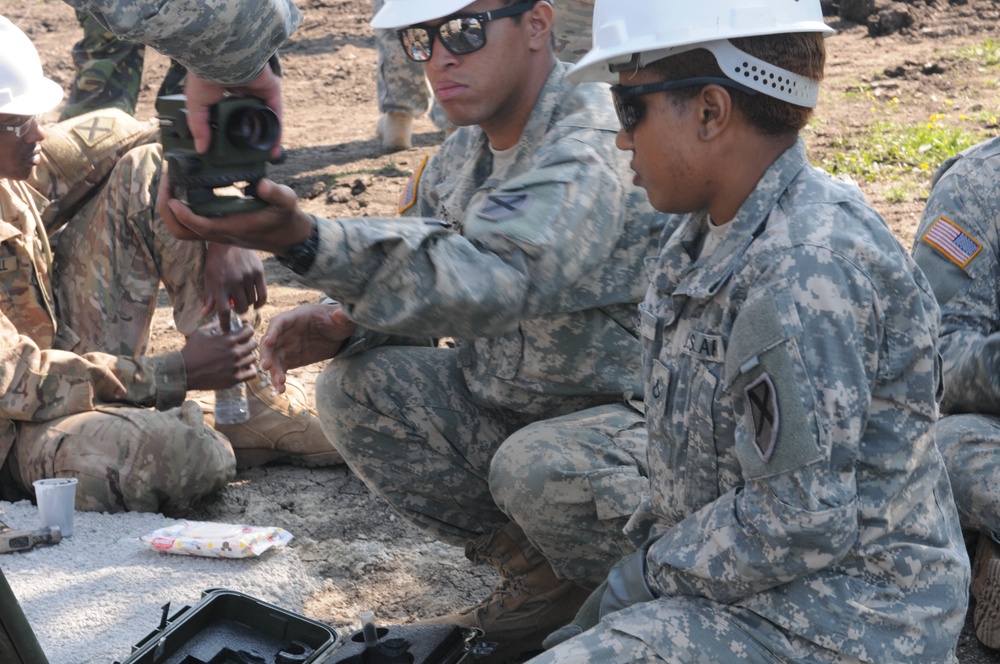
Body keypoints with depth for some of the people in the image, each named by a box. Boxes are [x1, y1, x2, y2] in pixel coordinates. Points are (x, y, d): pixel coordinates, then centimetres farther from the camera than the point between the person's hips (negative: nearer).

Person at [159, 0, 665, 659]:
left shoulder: (593, 152, -25)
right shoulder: (465, 154, 5)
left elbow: (489, 278, -43)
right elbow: (416, 277, 11)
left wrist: (303, 240, -54)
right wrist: (344, 323, -15)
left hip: (636, 410, -8)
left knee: (539, 467, -38)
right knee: (354, 387, -6)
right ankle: (540, 580, 1)